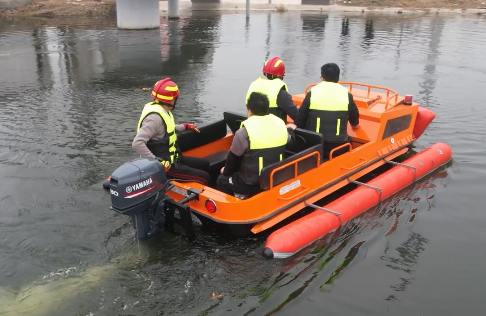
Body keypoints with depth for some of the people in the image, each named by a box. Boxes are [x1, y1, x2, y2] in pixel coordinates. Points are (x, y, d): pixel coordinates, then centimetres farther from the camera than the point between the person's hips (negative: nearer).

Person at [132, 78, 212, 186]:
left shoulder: (161, 111, 3)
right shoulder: (155, 117, -26)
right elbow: (137, 143, -34)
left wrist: (185, 126, 32)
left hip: (171, 158, 10)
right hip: (164, 166, -10)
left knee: (205, 164, 18)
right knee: (204, 178, -11)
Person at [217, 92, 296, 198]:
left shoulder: (243, 132, -16)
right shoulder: (280, 124, -2)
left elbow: (233, 159, -4)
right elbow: (289, 141, 21)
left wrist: (226, 171, 17)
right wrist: (290, 129, 44)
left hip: (253, 184, -6)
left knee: (222, 180, 18)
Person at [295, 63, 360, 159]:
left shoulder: (312, 93, -4)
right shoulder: (346, 95, 0)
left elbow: (300, 118, 1)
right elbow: (354, 117, 18)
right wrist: (355, 124, 42)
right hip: (337, 148, 1)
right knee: (348, 142, 32)